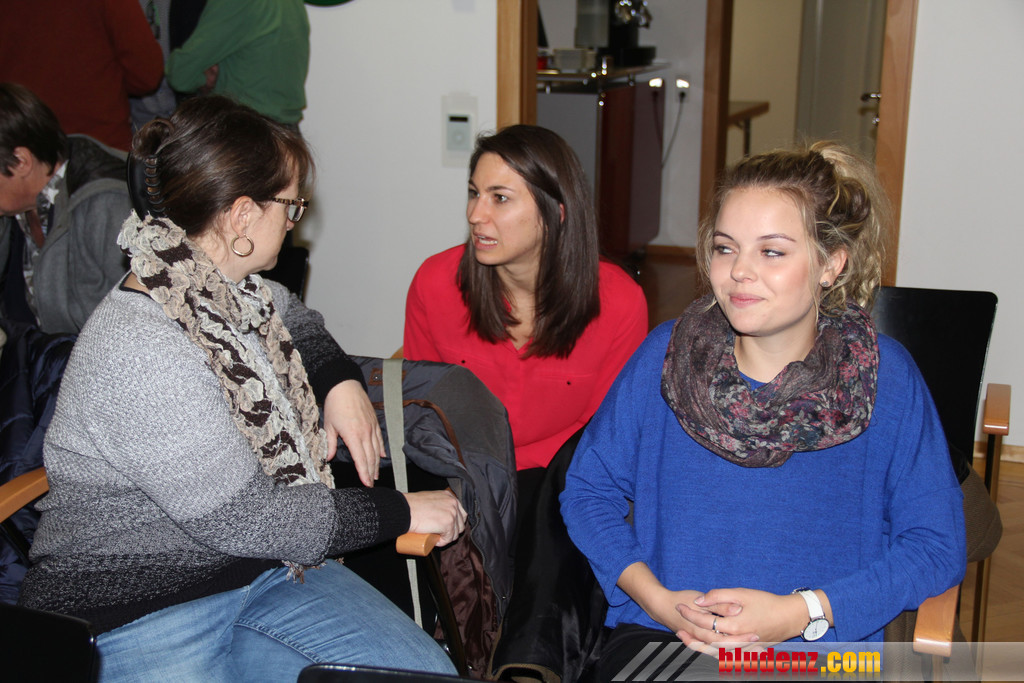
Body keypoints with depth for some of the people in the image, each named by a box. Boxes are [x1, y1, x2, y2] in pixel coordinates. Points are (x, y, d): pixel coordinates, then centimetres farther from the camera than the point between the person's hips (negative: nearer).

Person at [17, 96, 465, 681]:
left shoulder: (238, 293, 3)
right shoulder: (139, 351, -26)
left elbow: (294, 317, 29)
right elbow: (242, 518, -25)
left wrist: (342, 381, 7)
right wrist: (399, 512, -15)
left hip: (263, 566, 8)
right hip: (137, 614, -8)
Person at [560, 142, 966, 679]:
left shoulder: (885, 377, -1)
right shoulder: (665, 355, 4)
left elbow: (936, 543, 0)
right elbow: (588, 488, 7)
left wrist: (801, 612, -11)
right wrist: (657, 599, -7)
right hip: (659, 634, 1)